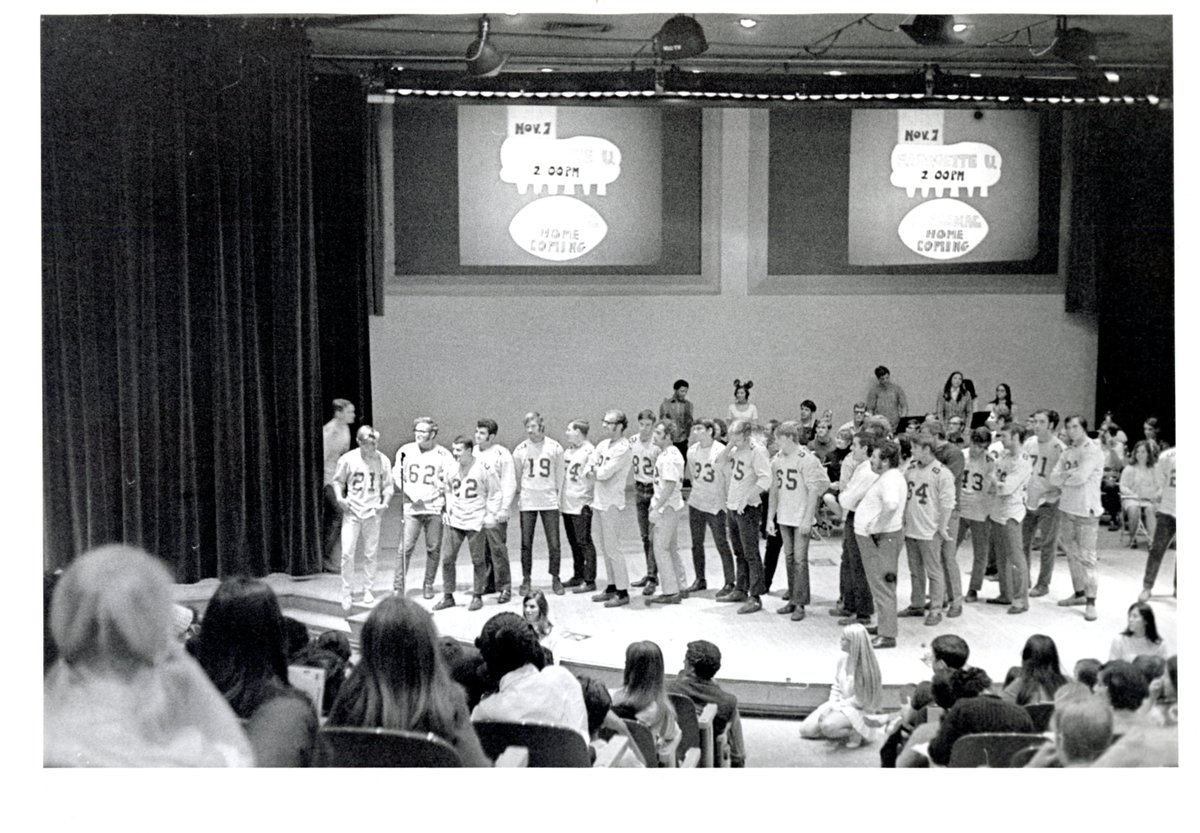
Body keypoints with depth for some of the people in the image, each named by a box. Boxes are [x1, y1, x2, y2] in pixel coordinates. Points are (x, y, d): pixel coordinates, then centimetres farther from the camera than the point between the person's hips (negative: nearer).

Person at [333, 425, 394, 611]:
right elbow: (338, 481, 6)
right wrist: (340, 497, -10)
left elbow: (388, 486, 6)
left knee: (370, 555, 8)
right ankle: (346, 592, 7)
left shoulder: (382, 460, -3)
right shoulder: (347, 459, -6)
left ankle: (368, 591, 21)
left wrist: (385, 503, -9)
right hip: (351, 512, -1)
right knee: (347, 552, -6)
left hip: (372, 512, 1)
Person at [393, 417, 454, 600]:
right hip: (412, 507, 0)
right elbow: (397, 475, 8)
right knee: (406, 547, -7)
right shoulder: (405, 451, 5)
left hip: (435, 507, 0)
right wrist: (412, 494, -4)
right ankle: (398, 586, -1)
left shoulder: (442, 454, 1)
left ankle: (428, 585, 19)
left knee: (434, 548, 5)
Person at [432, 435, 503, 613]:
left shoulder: (483, 469, -10)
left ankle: (477, 596, 18)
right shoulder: (450, 470, 3)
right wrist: (448, 509, 11)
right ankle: (448, 596, 12)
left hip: (476, 521, -4)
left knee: (478, 560, 5)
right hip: (454, 521, 4)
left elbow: (496, 493, -2)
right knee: (447, 558, 1)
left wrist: (491, 514, -7)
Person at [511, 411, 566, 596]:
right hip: (527, 503, 1)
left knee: (554, 544, -1)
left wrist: (556, 494, 3)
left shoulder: (555, 448, -2)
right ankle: (526, 579, 15)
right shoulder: (520, 449, -1)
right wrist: (519, 495, 5)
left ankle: (555, 578, 13)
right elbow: (516, 476, 9)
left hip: (549, 502, 0)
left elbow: (559, 474, 6)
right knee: (526, 543, 4)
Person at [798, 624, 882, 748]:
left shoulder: (865, 666, -23)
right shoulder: (843, 658, -2)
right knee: (805, 729, -2)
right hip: (840, 704, 7)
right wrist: (831, 704, -6)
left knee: (827, 726, -33)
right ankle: (840, 731, 15)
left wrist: (836, 706, -16)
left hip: (859, 710, -7)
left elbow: (860, 700, -18)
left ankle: (856, 733, -7)